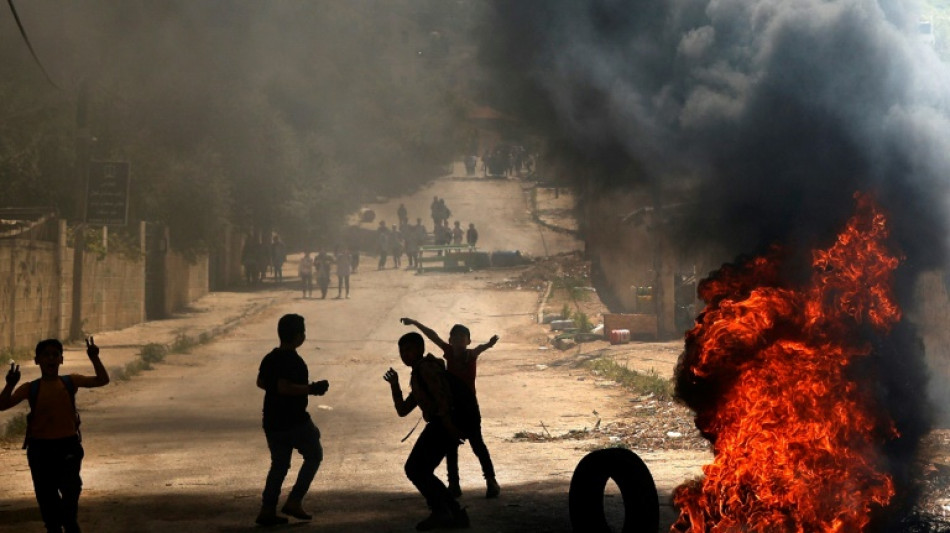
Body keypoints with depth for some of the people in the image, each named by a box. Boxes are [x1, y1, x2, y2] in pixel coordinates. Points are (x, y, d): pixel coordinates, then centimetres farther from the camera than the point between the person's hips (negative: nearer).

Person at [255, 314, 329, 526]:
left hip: (272, 422, 8)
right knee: (314, 455, 10)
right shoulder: (292, 360, -19)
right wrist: (311, 389, -19)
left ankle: (267, 510, 9)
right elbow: (284, 387, -28)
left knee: (279, 464, 14)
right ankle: (294, 501, 4)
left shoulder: (270, 358, 8)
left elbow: (261, 382, 18)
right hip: (295, 421, -8)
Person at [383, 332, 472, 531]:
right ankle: (456, 513, 10)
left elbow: (440, 395, -17)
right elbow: (402, 410, 28)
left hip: (444, 423, -10)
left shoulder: (426, 367, -3)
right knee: (421, 471, 13)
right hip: (440, 424, 10)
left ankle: (439, 511, -13)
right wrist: (394, 385, 18)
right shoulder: (417, 377, 28)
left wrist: (448, 423, -25)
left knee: (415, 468, -10)